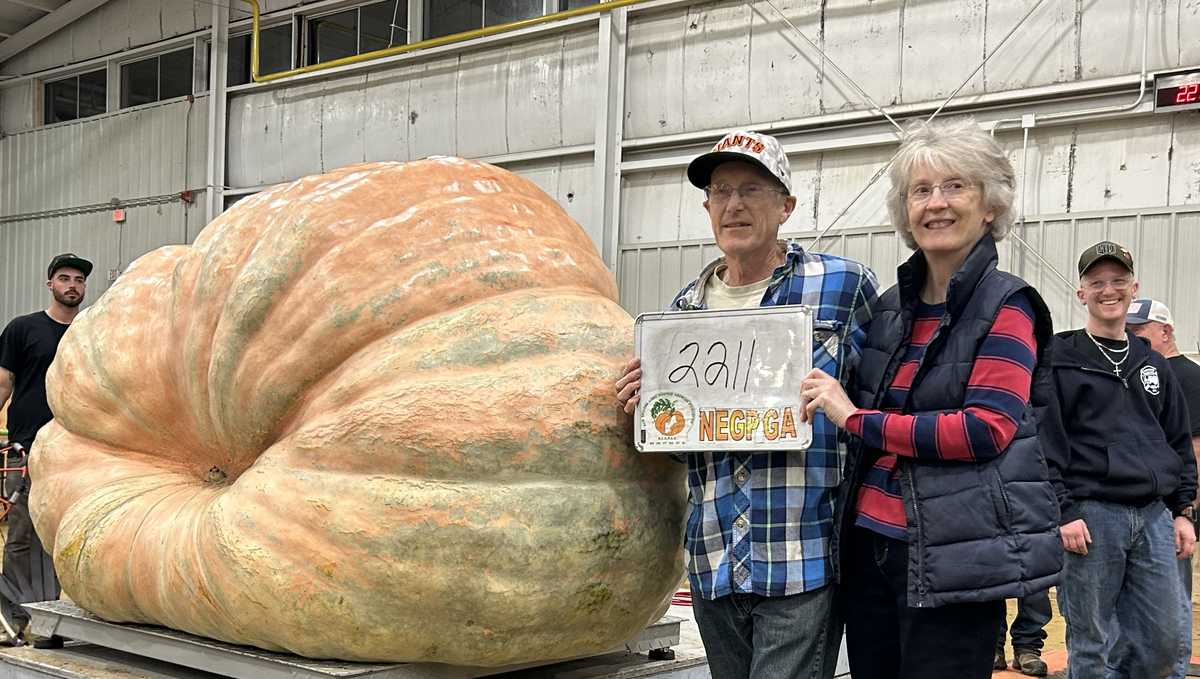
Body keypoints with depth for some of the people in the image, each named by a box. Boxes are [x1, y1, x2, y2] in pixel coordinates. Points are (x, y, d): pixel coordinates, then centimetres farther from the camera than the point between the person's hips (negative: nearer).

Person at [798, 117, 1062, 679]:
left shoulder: (1005, 306, -6)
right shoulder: (889, 307, 11)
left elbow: (987, 431, -18)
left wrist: (855, 418, -17)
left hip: (953, 565, -6)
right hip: (868, 547, 6)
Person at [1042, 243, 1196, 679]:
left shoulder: (1153, 364, 17)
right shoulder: (1060, 359, 0)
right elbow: (1045, 442, -7)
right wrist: (1063, 511, -14)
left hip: (1154, 517, 5)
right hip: (1091, 514, -5)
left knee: (1163, 641, 4)